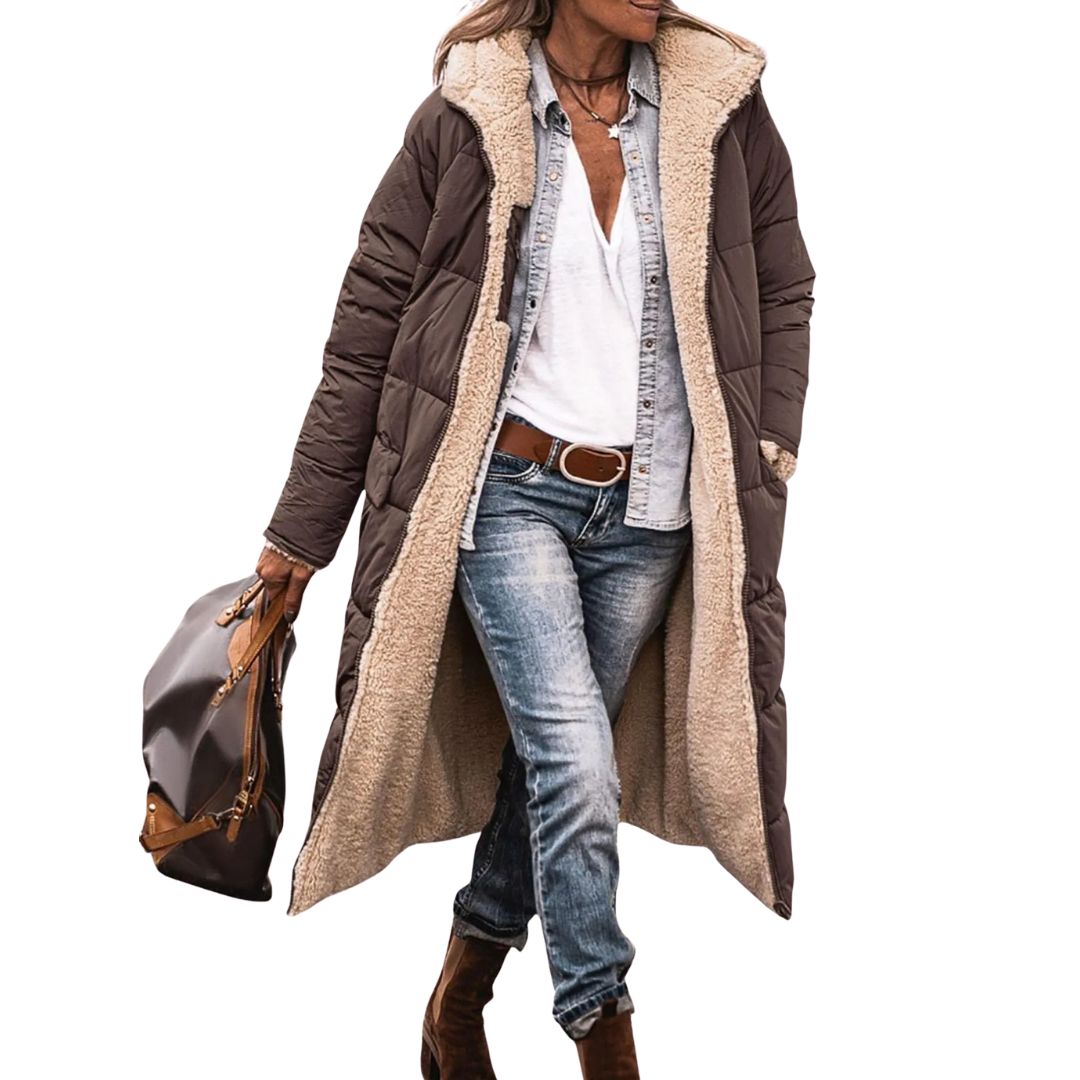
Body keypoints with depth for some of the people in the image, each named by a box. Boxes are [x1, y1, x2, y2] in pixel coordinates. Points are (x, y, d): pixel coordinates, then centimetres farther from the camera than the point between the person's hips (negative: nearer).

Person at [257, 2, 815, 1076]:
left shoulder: (723, 107, 1)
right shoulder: (462, 121, -5)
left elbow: (783, 291, 12)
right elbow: (367, 331, 0)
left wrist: (765, 455, 0)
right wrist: (301, 529, 2)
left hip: (649, 513, 3)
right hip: (509, 491, -3)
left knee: (552, 757, 11)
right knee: (578, 764, -13)